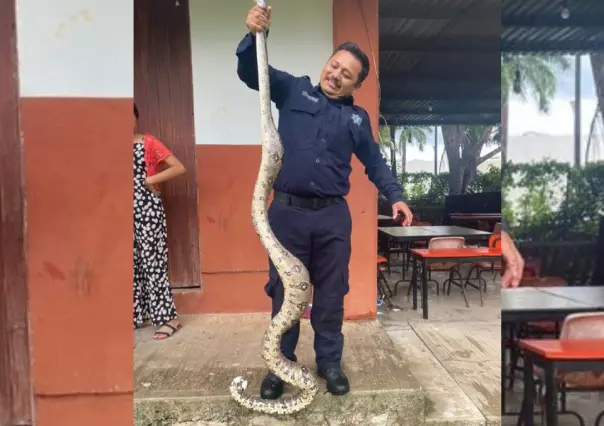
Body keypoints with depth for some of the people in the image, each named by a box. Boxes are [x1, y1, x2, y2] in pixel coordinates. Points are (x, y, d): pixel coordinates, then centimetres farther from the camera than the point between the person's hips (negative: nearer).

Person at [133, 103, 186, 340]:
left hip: (147, 208, -5)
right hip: (129, 210, 5)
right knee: (133, 263, 10)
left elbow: (179, 168, -8)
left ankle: (168, 318, 4)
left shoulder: (148, 142, -1)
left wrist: (150, 180, -10)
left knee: (152, 262, -4)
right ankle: (137, 315, 23)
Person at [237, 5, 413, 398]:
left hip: (333, 216, 2)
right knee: (284, 291, 9)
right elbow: (251, 71, 4)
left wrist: (396, 196, 6)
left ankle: (330, 363, 31)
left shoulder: (357, 118, 13)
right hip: (287, 211, -1)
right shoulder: (293, 89, 8)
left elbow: (375, 162, 18)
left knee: (331, 294, 11)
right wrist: (256, 35, -14)